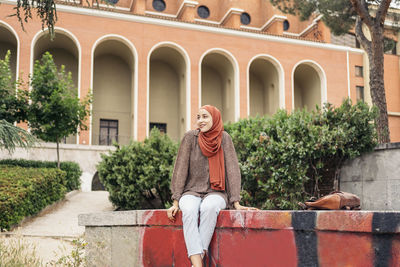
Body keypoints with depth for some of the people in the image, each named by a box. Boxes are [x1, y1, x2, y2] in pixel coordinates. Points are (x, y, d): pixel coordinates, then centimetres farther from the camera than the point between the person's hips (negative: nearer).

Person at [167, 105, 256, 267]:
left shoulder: (224, 138, -1)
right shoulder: (190, 137, -1)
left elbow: (232, 169, -3)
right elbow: (180, 169, -2)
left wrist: (236, 203, -9)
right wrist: (176, 202, -8)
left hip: (215, 193, 0)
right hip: (192, 192, 1)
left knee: (209, 207, -35)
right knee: (189, 211, -33)